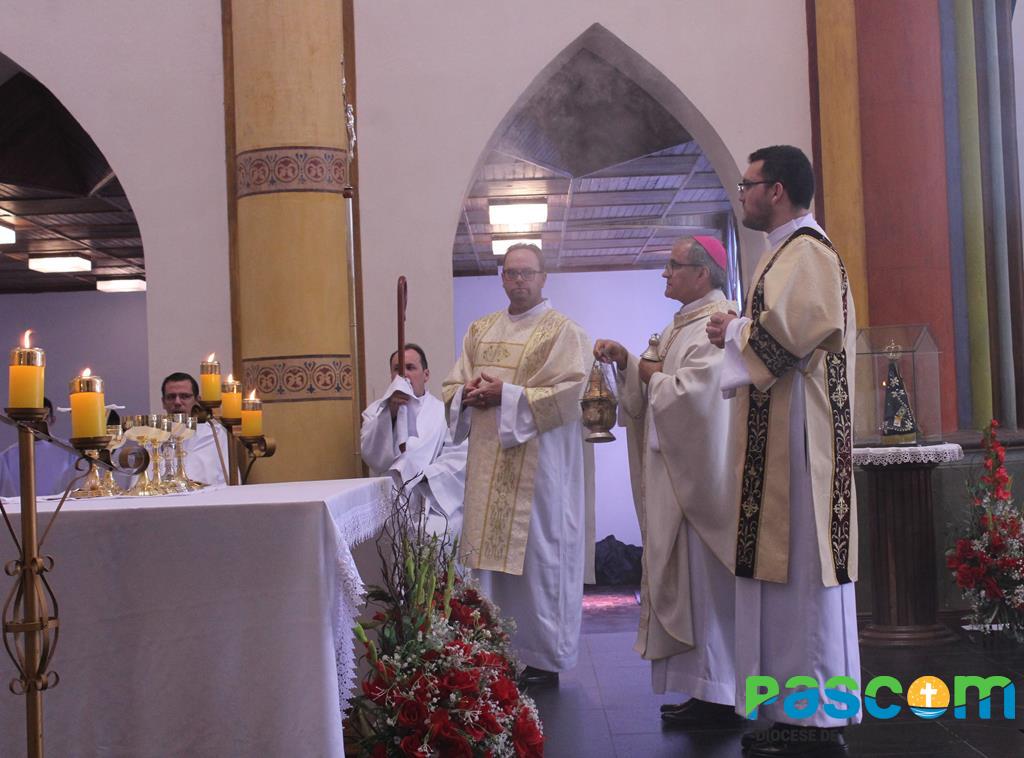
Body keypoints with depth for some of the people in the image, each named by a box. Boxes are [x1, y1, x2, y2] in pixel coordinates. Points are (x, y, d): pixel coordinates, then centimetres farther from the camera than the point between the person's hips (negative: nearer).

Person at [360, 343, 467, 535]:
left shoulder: (445, 411, 9)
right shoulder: (376, 411, 15)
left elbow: (459, 457, -2)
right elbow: (371, 455, -1)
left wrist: (422, 476, -13)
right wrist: (390, 412, -11)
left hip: (436, 501, 0)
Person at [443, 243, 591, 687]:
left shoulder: (563, 331, -2)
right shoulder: (480, 330, 16)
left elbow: (567, 394, -13)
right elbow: (451, 387, 16)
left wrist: (506, 395, -16)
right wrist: (469, 394, -7)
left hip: (538, 462, -5)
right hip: (488, 461, 5)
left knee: (536, 554, -2)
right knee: (493, 550, 7)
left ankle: (544, 658, 9)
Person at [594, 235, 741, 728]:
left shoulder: (717, 324, -13)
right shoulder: (683, 324, 17)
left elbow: (690, 391, -22)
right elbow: (657, 384, 17)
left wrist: (646, 372, -6)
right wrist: (626, 361, 1)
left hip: (700, 473, -9)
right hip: (676, 471, 9)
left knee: (703, 579, -4)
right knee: (688, 577, 10)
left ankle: (716, 696, 3)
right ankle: (704, 687, 17)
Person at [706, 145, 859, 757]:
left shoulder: (804, 252, -11)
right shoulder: (792, 250, 21)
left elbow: (789, 332, -23)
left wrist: (734, 330, -7)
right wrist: (740, 331, 11)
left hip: (799, 435, -10)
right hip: (780, 432, 10)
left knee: (803, 571, -7)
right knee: (789, 569, 10)